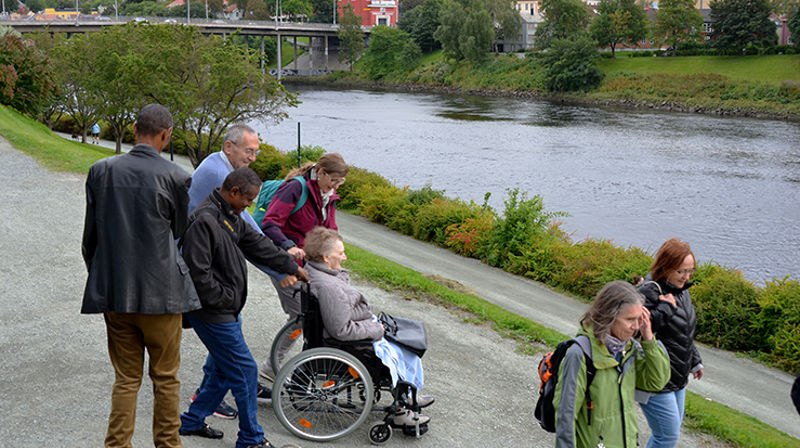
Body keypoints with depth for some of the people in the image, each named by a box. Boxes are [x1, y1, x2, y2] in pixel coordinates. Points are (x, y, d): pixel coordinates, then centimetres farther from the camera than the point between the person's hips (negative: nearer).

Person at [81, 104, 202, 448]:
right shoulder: (175, 177, -10)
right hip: (161, 291, -3)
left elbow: (90, 235, 6)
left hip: (113, 291, 3)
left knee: (126, 378, 13)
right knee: (165, 377, 11)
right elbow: (179, 232, 3)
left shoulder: (101, 170, -1)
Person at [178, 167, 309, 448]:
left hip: (227, 311, 10)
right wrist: (224, 299, -17)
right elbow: (198, 272, -26)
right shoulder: (204, 220, -22)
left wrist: (293, 267, 24)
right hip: (212, 313, -10)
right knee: (245, 370, -4)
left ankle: (192, 422, 32)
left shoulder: (231, 216, 10)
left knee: (224, 370, 18)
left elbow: (257, 244, 19)